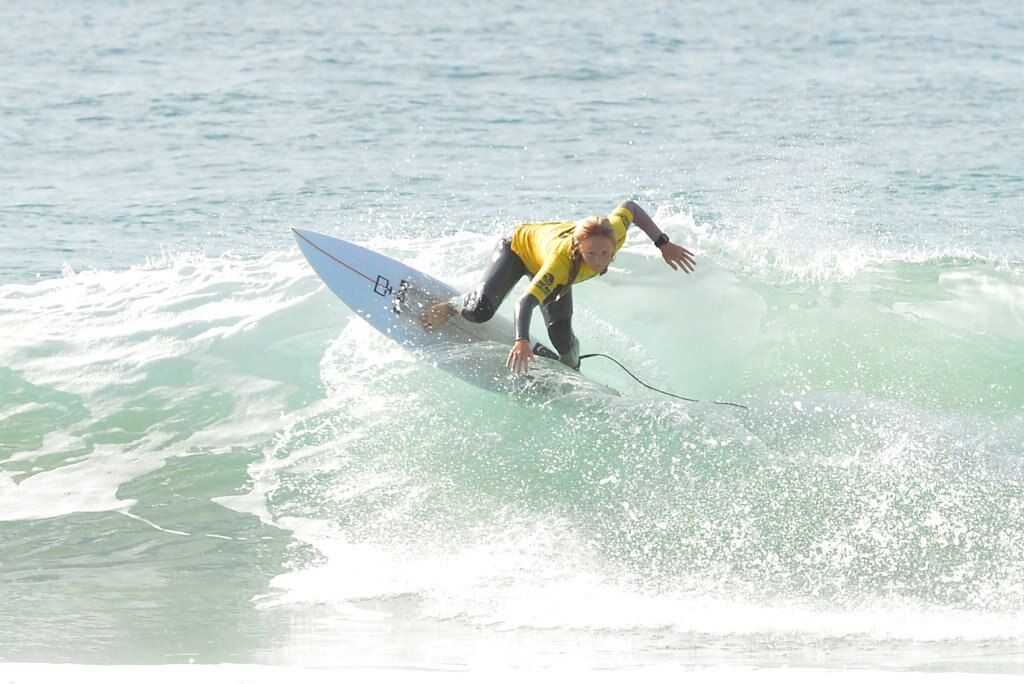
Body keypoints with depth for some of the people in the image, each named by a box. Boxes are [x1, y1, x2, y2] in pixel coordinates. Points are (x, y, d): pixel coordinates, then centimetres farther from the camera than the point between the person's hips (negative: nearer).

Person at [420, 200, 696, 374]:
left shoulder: (614, 233, -37)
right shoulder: (561, 260, -50)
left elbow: (629, 207, -14)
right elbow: (525, 302, -57)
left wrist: (663, 244, -15)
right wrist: (522, 340, -74)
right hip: (518, 246, -4)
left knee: (562, 337, -14)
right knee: (480, 311, -21)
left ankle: (572, 369, 20)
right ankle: (450, 307, 15)